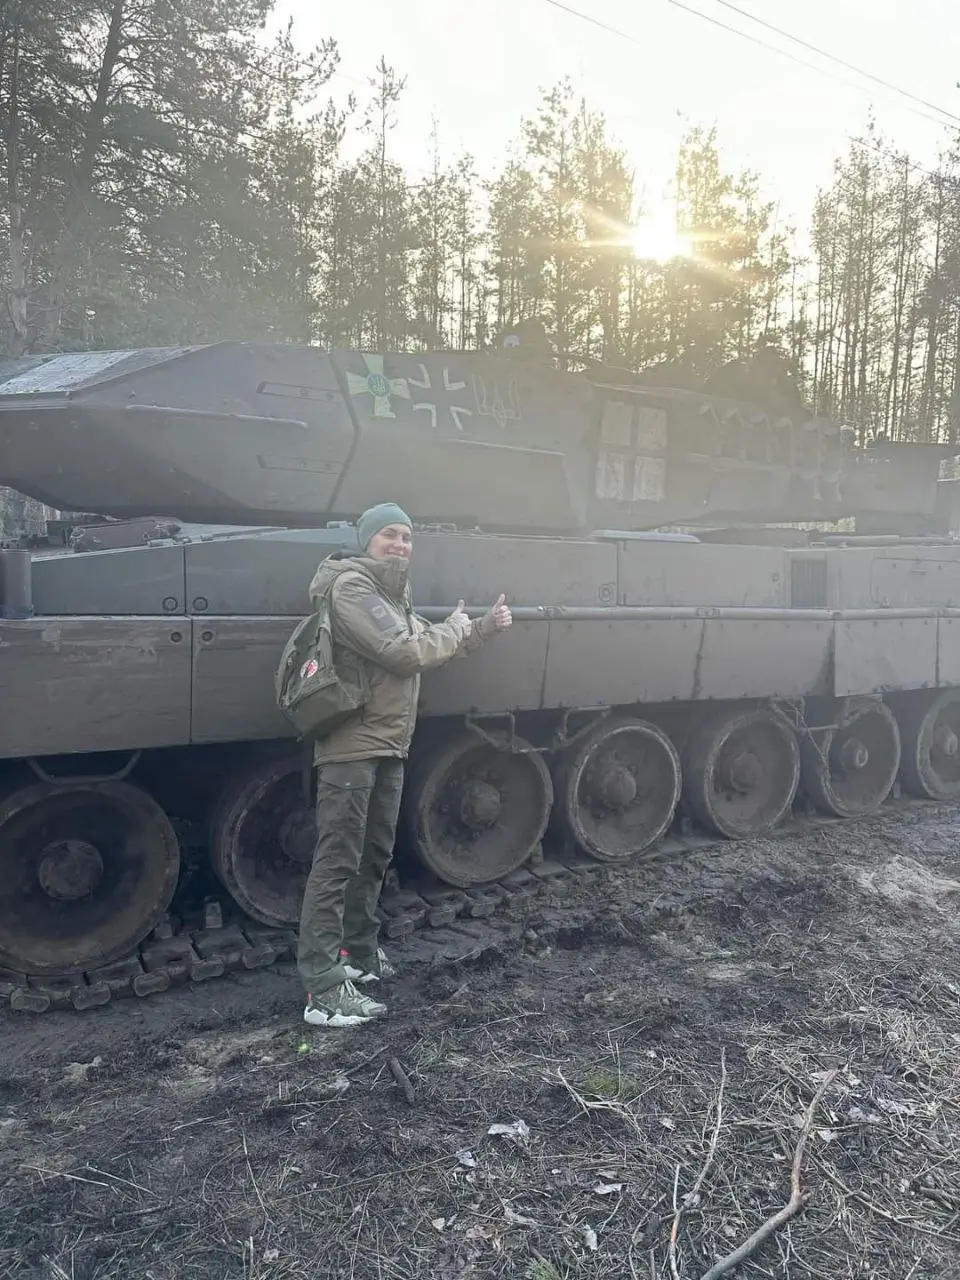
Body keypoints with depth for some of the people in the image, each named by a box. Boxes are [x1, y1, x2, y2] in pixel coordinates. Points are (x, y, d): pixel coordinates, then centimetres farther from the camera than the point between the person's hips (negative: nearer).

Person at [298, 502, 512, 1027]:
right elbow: (403, 653, -20)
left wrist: (483, 628, 17)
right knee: (337, 862, -8)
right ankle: (323, 989, -5)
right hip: (352, 744, -10)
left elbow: (431, 646, 27)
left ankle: (358, 953, 32)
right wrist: (453, 629, -5)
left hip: (389, 746, 10)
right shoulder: (351, 585, -12)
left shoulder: (393, 593, 18)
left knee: (374, 856, 18)